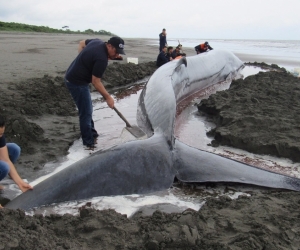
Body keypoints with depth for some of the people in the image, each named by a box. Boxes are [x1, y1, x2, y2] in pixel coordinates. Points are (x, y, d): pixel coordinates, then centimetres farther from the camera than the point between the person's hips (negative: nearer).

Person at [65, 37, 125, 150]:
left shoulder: (97, 42, 1)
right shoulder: (102, 58, -27)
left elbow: (82, 43, 20)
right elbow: (95, 82, -21)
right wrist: (108, 97, -14)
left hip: (73, 77, 10)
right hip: (77, 82, -10)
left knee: (87, 109, 20)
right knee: (86, 112, -3)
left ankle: (92, 134, 34)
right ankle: (89, 143, 6)